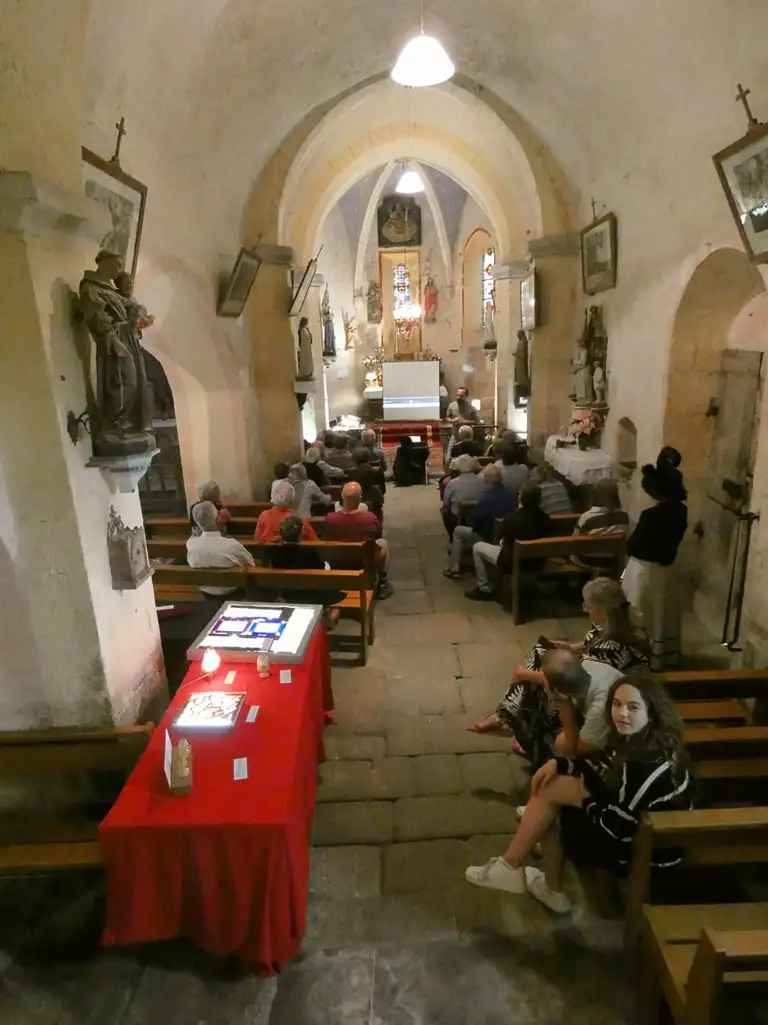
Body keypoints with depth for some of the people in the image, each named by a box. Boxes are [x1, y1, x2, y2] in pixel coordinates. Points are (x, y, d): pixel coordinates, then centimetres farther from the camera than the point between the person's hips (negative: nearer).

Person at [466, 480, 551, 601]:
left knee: (477, 547, 13)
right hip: (537, 563, 6)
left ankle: (484, 589, 19)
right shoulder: (545, 519, -7)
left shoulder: (511, 518, -22)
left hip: (512, 563, -6)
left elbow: (504, 542, -4)